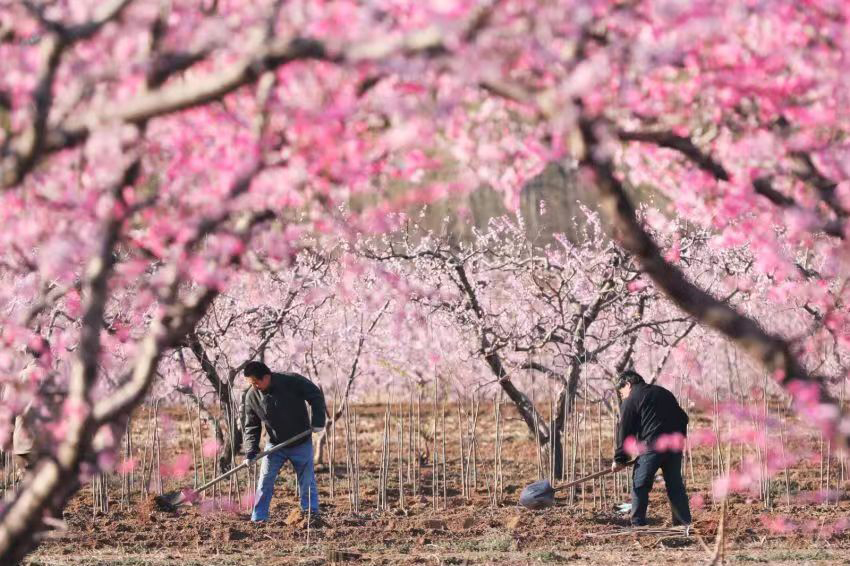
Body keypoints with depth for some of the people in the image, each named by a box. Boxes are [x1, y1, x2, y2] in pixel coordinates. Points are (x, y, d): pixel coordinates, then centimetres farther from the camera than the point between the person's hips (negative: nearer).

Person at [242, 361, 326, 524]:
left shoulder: (292, 381, -21)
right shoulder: (252, 396, -11)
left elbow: (316, 396, -9)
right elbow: (251, 426, -2)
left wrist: (318, 421, -16)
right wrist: (251, 451, -12)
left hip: (301, 444, -2)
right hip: (275, 444, 2)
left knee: (307, 480, 3)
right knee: (265, 481, -3)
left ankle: (311, 513, 15)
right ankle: (258, 519, 3)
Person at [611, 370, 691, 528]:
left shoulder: (630, 401, 3)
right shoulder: (663, 392, 23)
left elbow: (625, 432, 0)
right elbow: (683, 418, 22)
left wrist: (620, 459, 4)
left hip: (652, 445, -6)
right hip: (675, 445, 6)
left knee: (640, 485, 2)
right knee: (675, 484, 13)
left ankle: (637, 524, 0)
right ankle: (684, 522, 11)